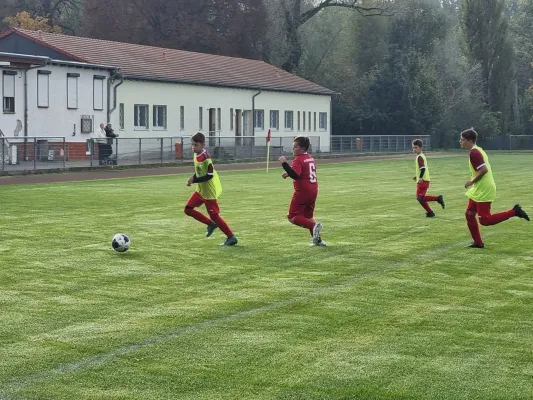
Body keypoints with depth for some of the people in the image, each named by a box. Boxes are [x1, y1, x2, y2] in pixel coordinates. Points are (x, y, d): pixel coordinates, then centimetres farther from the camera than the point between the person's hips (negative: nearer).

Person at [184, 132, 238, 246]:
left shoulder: (205, 157, -24)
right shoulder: (197, 155, 3)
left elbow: (209, 175, -25)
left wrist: (194, 180, -23)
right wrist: (193, 178, 0)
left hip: (209, 191, -9)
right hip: (201, 189, 9)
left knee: (214, 215, -5)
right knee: (188, 209, 10)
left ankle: (231, 237, 5)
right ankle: (211, 224, 21)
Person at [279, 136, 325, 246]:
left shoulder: (298, 160, -15)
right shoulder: (310, 158, 15)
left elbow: (295, 175, -31)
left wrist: (284, 163, -28)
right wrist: (289, 174, 16)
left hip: (302, 192, -9)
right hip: (313, 191, 9)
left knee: (292, 217, -4)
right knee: (308, 216, 21)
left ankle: (314, 226, -23)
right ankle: (318, 240, 17)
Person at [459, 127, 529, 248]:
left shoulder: (474, 153, -19)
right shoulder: (477, 150, 12)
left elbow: (484, 169, -27)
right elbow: (484, 169, 19)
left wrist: (472, 181, -17)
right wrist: (473, 180, 14)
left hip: (484, 190, -10)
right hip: (478, 190, 10)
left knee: (485, 220, -8)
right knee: (469, 214, 10)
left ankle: (514, 211, -4)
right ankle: (478, 243, 15)